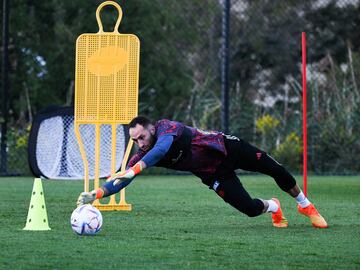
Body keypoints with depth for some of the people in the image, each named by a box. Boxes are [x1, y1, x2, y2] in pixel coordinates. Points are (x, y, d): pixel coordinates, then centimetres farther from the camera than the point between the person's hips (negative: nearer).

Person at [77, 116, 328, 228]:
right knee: (251, 209, -9)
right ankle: (273, 207, 28)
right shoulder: (143, 155, -12)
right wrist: (97, 193, -34)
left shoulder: (166, 127, -29)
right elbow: (123, 178, -15)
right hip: (214, 173, 4)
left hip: (227, 148, -4)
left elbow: (162, 148, -50)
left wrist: (134, 169, -63)